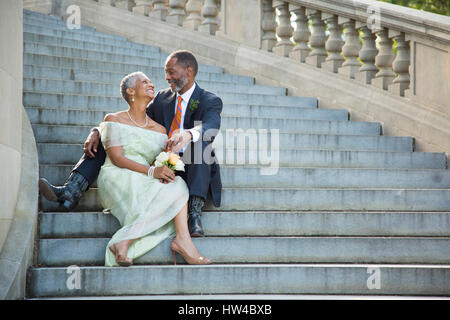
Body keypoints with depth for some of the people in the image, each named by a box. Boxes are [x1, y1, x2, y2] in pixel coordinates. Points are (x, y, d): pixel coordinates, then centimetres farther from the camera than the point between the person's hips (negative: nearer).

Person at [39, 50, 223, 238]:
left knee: (200, 141, -37)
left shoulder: (211, 102, 0)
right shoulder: (162, 98, 17)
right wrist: (96, 132, -9)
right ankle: (71, 192, -25)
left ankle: (195, 213, -47)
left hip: (190, 173, -5)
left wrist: (188, 134, -48)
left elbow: (211, 128, -23)